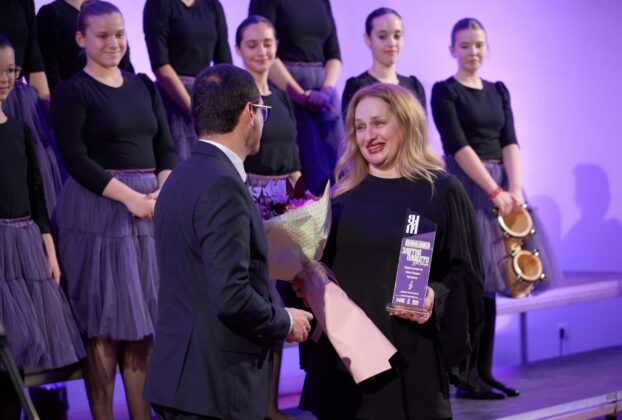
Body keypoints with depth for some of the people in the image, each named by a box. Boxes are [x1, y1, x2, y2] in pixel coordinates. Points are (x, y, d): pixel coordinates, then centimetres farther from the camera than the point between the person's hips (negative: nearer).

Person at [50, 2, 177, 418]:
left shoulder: (144, 86, 14)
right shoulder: (72, 91, -3)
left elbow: (166, 147, 12)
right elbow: (75, 158, -11)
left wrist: (165, 190, -7)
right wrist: (130, 197, -17)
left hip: (152, 208, 5)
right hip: (98, 209, -5)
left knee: (144, 313, 7)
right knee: (104, 318, -3)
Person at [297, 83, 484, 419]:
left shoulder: (442, 191, -2)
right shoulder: (343, 194, 10)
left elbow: (465, 272, -3)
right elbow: (320, 265, 16)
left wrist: (437, 297, -21)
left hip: (409, 356, -3)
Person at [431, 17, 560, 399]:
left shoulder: (499, 91, 14)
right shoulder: (445, 91, -4)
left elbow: (510, 142, 5)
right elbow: (459, 146, -13)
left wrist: (514, 189, -11)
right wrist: (494, 192, -18)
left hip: (502, 185, 6)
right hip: (466, 188, -6)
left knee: (488, 282, 6)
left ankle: (485, 372, 10)